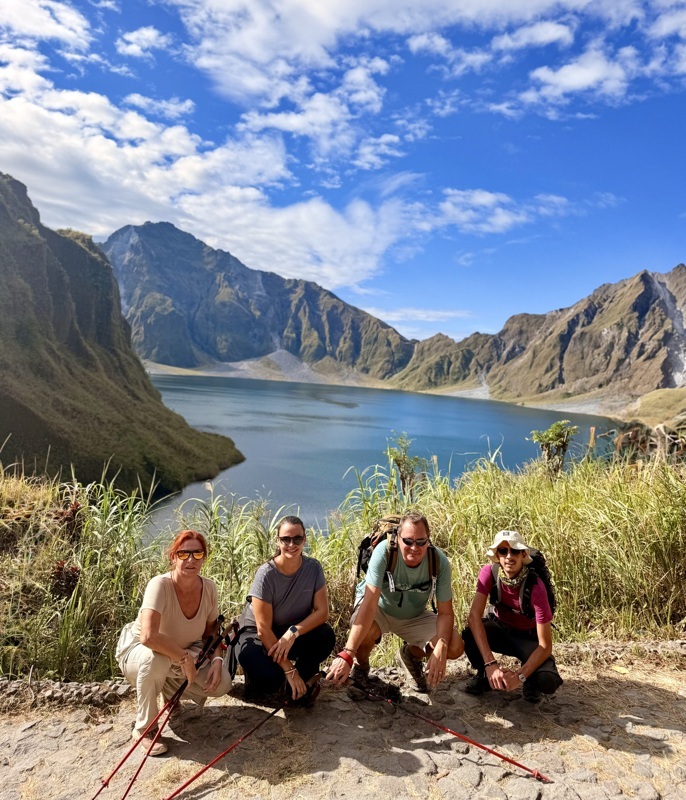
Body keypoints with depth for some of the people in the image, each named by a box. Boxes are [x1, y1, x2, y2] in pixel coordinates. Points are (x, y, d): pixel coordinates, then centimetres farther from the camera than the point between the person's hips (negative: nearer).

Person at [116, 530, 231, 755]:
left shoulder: (208, 587, -14)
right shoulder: (160, 585, -31)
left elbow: (211, 631, 1)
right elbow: (148, 637, -44)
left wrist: (217, 659, -16)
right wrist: (185, 658, -35)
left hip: (183, 657, 5)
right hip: (137, 652, -4)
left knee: (221, 683, -18)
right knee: (156, 658, -40)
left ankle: (171, 689, 11)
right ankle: (144, 727, -15)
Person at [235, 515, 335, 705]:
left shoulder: (313, 568, -14)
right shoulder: (266, 574, -25)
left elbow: (322, 611, -14)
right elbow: (264, 629, -23)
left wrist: (293, 632, -31)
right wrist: (289, 670, -24)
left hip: (293, 632, 3)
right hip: (258, 634, -3)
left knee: (326, 637, -26)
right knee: (269, 681, -30)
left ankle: (305, 681, 0)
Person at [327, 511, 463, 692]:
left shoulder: (439, 561, -24)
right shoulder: (384, 551, -33)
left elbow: (445, 612, -17)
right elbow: (369, 604, -39)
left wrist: (440, 650, -35)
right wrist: (346, 654, -46)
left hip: (415, 616, 3)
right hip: (380, 609, -3)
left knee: (455, 647, -17)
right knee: (365, 631, -36)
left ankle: (411, 655, 16)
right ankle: (361, 664, 2)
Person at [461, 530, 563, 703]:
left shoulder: (535, 587, -30)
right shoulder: (489, 573, -24)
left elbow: (545, 646, -27)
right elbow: (474, 615, -33)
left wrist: (520, 676, -38)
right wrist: (490, 664, -42)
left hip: (527, 637, -1)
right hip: (499, 627, 2)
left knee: (548, 682, -30)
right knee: (469, 635, -32)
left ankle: (530, 682, 8)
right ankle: (484, 674, 1)